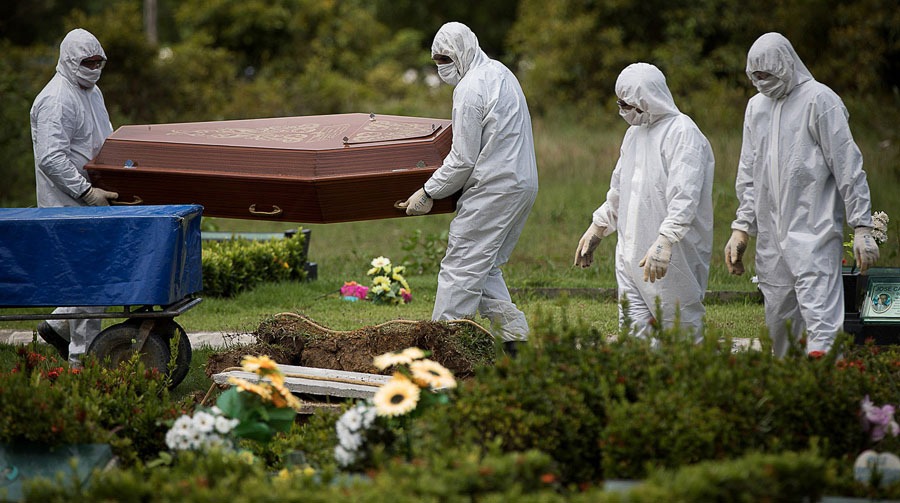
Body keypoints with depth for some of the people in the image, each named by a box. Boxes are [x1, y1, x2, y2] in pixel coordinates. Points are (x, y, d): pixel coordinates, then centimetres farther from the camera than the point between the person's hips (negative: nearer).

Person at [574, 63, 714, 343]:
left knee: (682, 330, -2)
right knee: (633, 332, 3)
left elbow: (684, 197, -23)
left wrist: (665, 241, -33)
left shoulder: (682, 133, -12)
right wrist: (597, 229, 29)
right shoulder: (635, 133, 18)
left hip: (673, 257, -8)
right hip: (631, 254, 8)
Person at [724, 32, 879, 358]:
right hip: (771, 237, 7)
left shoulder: (818, 100, -5)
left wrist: (862, 227, -10)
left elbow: (848, 166, -6)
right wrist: (741, 227, 16)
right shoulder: (757, 106, 17)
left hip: (814, 233, -7)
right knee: (778, 322, 7)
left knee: (821, 319, -16)